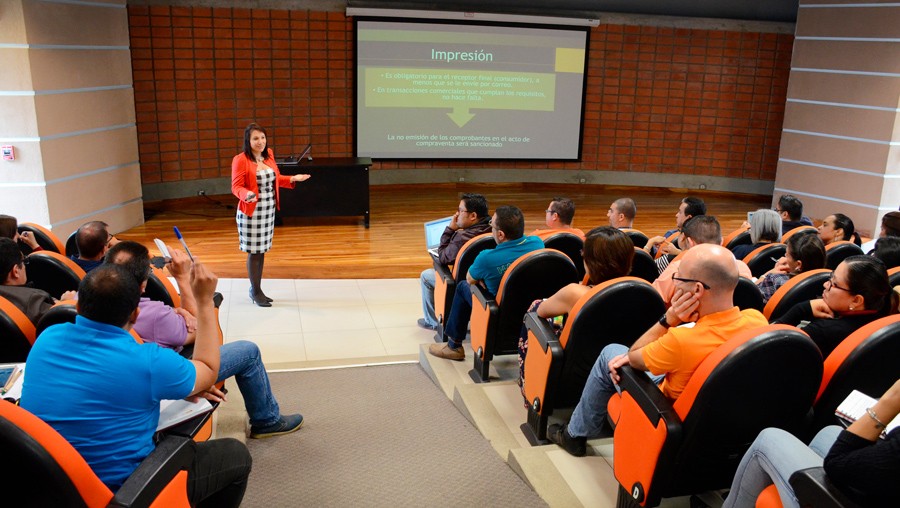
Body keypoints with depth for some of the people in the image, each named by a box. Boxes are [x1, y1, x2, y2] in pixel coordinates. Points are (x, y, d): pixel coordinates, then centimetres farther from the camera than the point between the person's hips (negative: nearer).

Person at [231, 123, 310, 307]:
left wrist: (293, 179, 4)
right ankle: (255, 292, 14)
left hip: (269, 210, 6)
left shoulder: (268, 155, 7)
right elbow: (236, 187, -12)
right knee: (254, 252, 0)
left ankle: (256, 289, 24)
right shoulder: (240, 160, -12)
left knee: (262, 251, 12)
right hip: (251, 212, -6)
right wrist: (247, 194, -31)